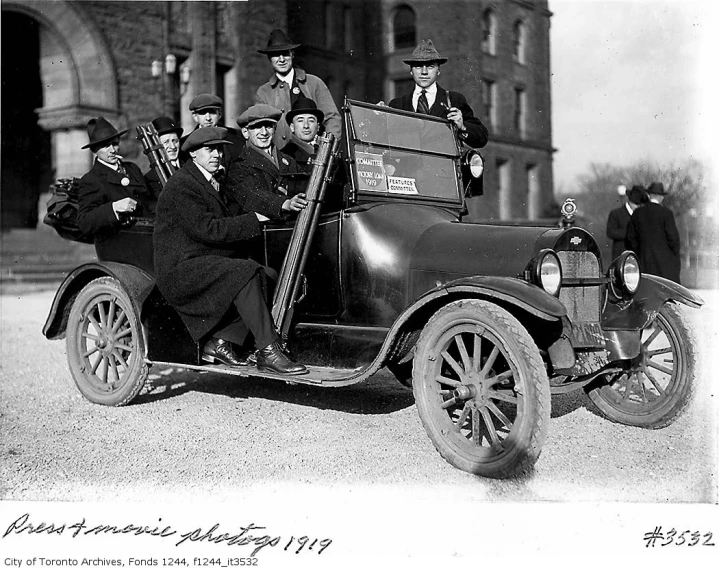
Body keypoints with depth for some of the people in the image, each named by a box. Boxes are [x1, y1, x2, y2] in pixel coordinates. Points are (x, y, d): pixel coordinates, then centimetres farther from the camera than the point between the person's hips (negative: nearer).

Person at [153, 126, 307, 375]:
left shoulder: (212, 182, 19)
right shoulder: (181, 186, -13)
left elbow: (235, 213, 14)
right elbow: (207, 229, -22)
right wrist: (255, 219, -20)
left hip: (212, 263, 9)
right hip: (182, 268, -9)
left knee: (269, 277, -8)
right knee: (246, 272, -28)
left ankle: (218, 342, -4)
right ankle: (267, 352, -26)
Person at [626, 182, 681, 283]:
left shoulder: (638, 213, 4)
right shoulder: (666, 213, -8)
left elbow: (631, 237, 8)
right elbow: (673, 237, -8)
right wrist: (676, 257, 5)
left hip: (644, 260, 4)